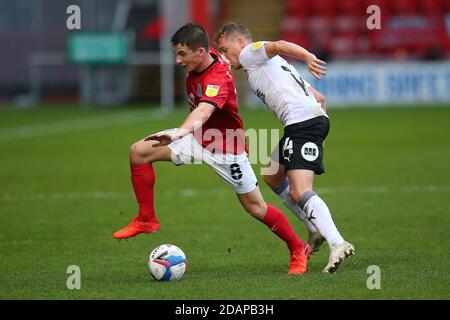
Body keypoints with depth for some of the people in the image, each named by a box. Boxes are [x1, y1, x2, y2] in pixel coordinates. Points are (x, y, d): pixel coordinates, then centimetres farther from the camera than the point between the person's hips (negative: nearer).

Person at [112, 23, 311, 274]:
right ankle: (146, 220, -2)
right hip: (197, 138, 7)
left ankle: (299, 249, 24)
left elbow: (204, 111, -54)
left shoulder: (217, 79, -34)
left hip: (226, 149, -7)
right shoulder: (207, 55, -11)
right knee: (139, 152, -11)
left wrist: (179, 133, -73)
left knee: (256, 208, 1)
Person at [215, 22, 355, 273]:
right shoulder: (271, 64, 34)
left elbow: (279, 45, -14)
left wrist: (309, 58, -32)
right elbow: (320, 98, 29)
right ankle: (316, 229, 20)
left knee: (299, 192, -18)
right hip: (317, 117, 10)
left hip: (302, 121, -10)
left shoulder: (249, 54, 9)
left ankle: (337, 244, -33)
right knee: (272, 176, 25)